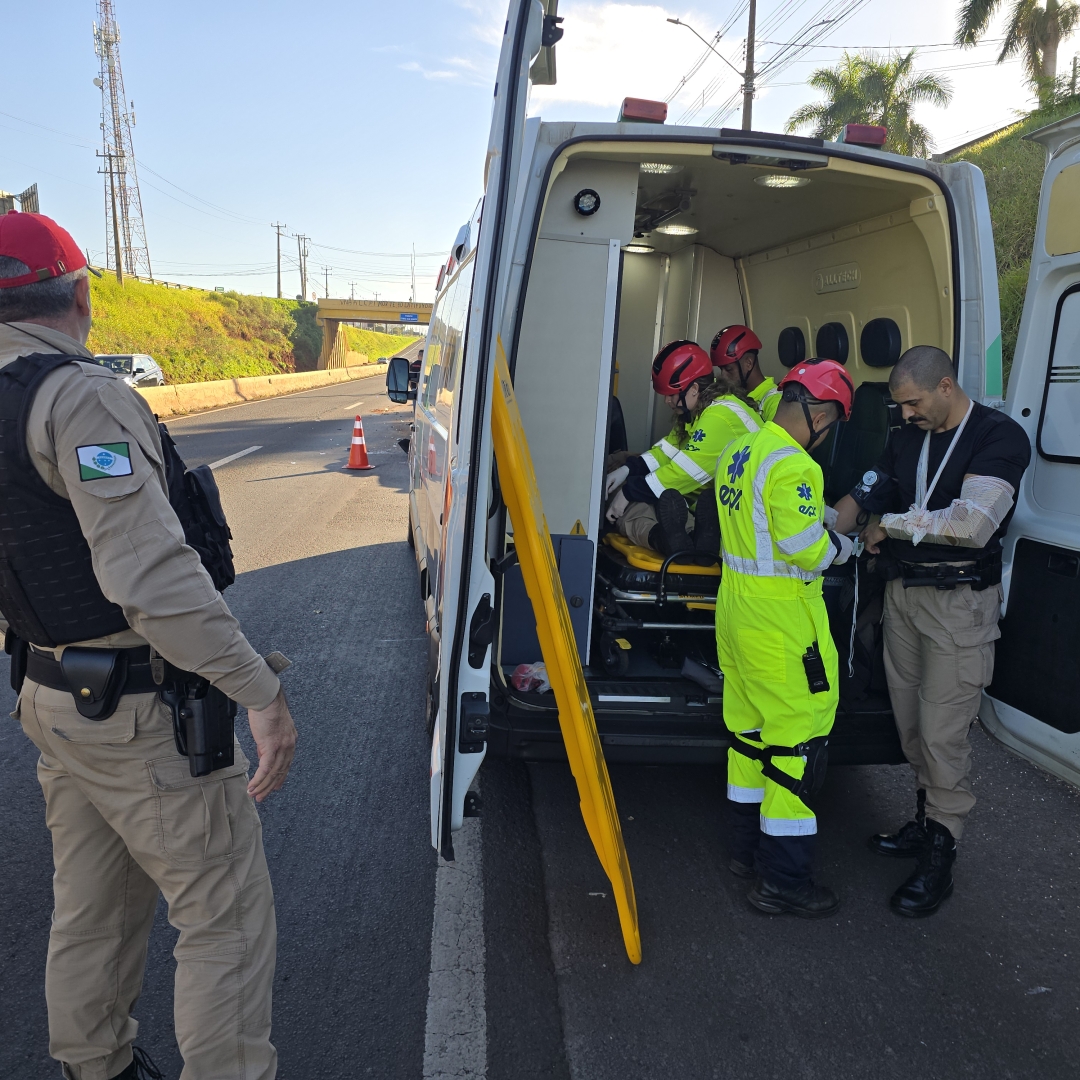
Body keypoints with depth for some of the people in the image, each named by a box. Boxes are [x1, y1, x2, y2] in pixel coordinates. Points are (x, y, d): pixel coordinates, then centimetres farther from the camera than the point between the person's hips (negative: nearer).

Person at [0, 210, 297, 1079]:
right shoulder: (80, 395, -20)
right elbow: (151, 573, -30)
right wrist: (260, 690, -28)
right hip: (142, 714, -10)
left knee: (95, 905, 24)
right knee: (227, 916, 3)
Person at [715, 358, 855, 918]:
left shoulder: (738, 451, 9)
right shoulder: (792, 466, -20)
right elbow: (807, 550, -24)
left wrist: (826, 515, 12)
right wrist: (844, 545, -5)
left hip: (737, 608, 10)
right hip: (781, 621, -10)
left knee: (750, 727, 18)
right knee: (798, 739, 1)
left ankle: (748, 849, 32)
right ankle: (783, 880, 9)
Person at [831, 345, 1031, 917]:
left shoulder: (999, 436, -13)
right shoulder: (906, 439, 9)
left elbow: (972, 524, -24)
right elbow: (863, 496, 10)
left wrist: (890, 524, -14)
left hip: (960, 602, -7)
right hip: (903, 591, 7)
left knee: (942, 733, -3)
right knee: (910, 720, 14)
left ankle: (940, 857, 10)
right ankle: (928, 820, 32)